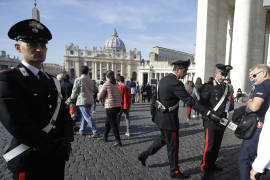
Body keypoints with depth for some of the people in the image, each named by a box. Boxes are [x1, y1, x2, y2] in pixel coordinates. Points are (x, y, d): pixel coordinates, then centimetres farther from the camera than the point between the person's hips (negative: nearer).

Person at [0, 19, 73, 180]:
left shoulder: (52, 81, 8)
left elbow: (64, 114, 7)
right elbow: (17, 125, -22)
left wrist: (66, 141, -8)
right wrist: (53, 148, -17)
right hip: (30, 161, -6)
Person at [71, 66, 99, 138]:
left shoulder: (78, 80, -8)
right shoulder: (90, 80, 10)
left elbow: (75, 91, -3)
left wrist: (72, 98, 16)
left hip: (82, 100, -7)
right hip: (90, 100, 7)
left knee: (88, 117, -7)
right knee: (84, 116, 19)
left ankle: (95, 132, -9)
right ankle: (82, 131, 30)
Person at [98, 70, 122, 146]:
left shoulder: (106, 84, -10)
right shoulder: (116, 84, 9)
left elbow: (100, 97, -6)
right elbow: (120, 96, 11)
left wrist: (99, 94, 14)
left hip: (110, 107, -7)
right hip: (118, 106, 7)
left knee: (113, 124, 3)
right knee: (107, 122, 23)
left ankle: (118, 141, 7)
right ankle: (105, 137, 38)